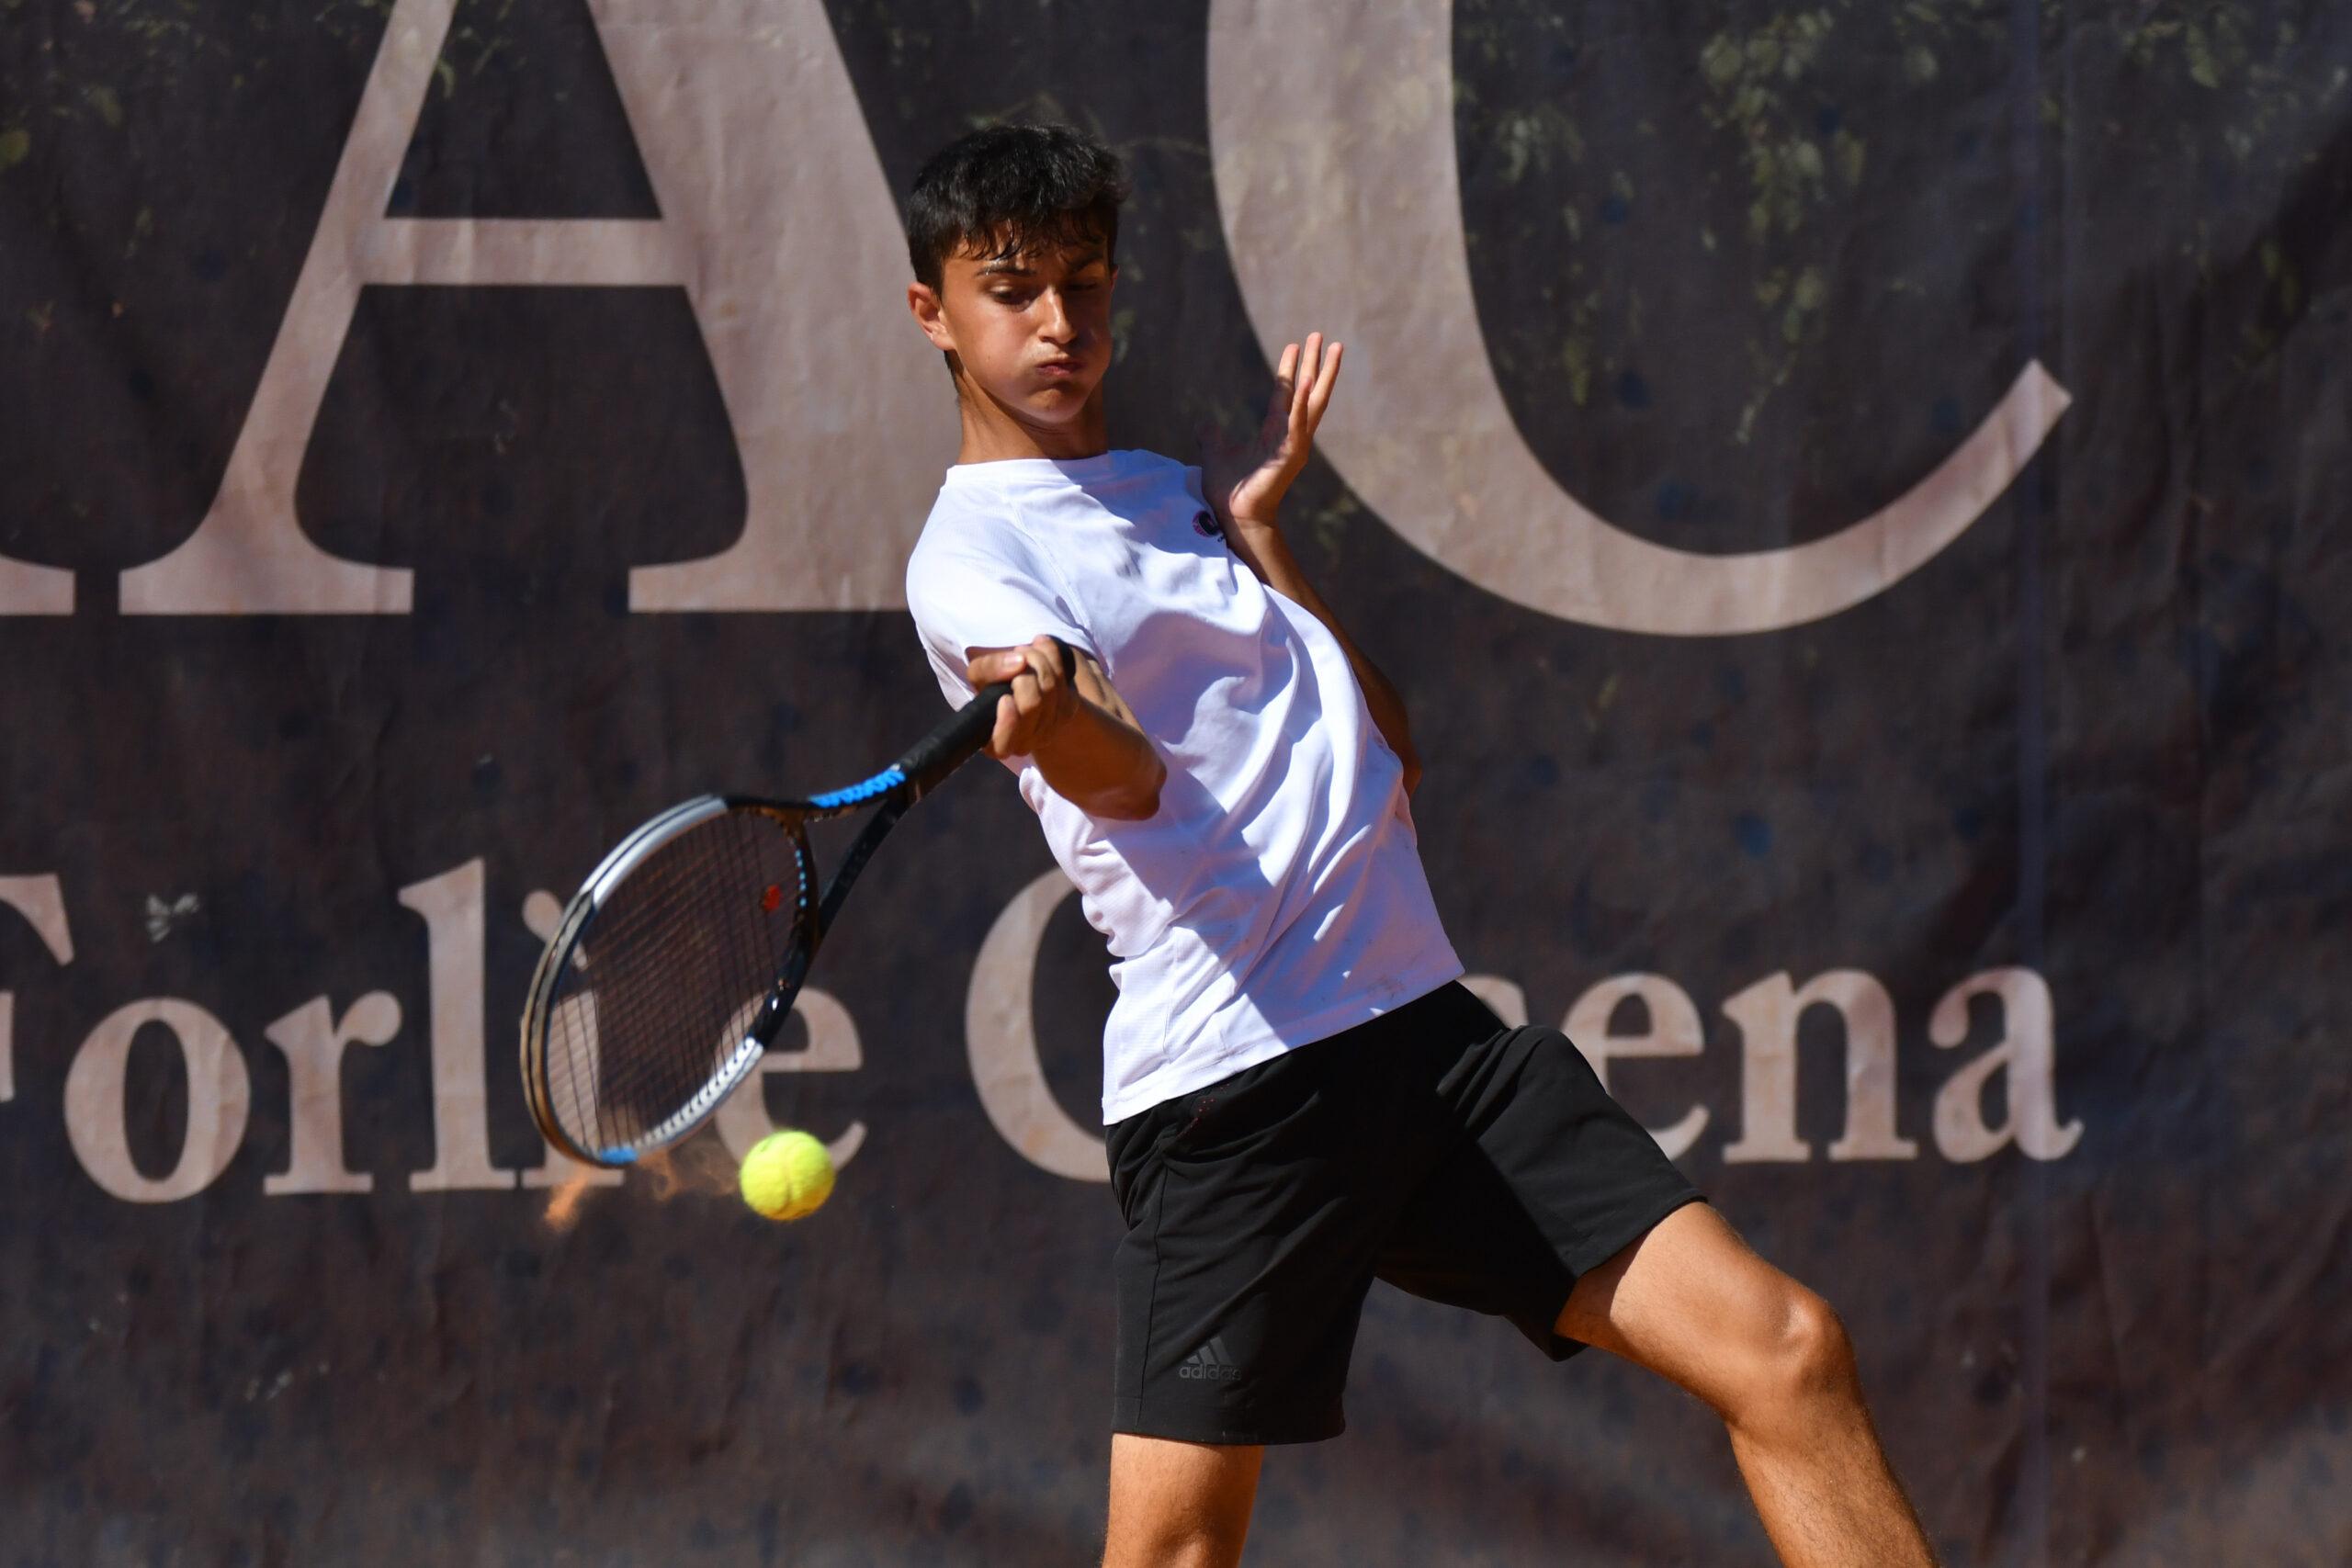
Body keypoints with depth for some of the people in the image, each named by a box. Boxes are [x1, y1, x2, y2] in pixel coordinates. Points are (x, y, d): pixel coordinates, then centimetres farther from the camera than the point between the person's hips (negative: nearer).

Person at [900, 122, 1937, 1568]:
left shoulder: (1179, 497, 22)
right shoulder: (974, 556, -2)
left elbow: (1387, 752, 19)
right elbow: (1126, 779, -22)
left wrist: (1255, 531, 13)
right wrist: (1056, 716, -45)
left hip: (1428, 1029, 6)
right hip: (1230, 1085, -6)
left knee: (1788, 1351, -5)